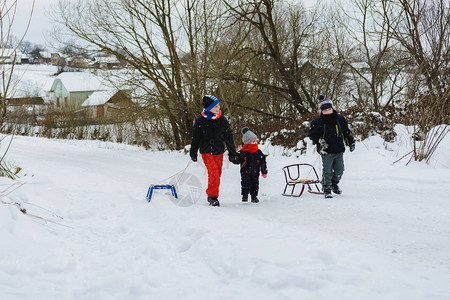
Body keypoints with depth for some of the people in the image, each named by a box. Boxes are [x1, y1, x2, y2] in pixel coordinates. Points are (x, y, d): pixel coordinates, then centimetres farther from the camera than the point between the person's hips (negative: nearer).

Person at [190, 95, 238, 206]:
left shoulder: (222, 120, 2)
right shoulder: (200, 121, -5)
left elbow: (229, 137, 9)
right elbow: (195, 138, 5)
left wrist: (232, 153, 10)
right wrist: (193, 153, 9)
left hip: (219, 152, 4)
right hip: (207, 152, -3)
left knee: (217, 175, 8)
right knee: (213, 174, -17)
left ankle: (211, 195, 26)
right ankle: (212, 196, -9)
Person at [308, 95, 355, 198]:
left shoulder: (340, 119, 5)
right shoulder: (317, 122, -5)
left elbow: (346, 132, 16)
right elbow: (312, 134, 2)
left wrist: (351, 143, 15)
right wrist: (319, 140, -14)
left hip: (339, 151, 3)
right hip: (327, 152, -3)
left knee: (339, 170, 9)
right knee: (327, 171, -6)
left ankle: (334, 184, 34)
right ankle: (326, 189, 7)